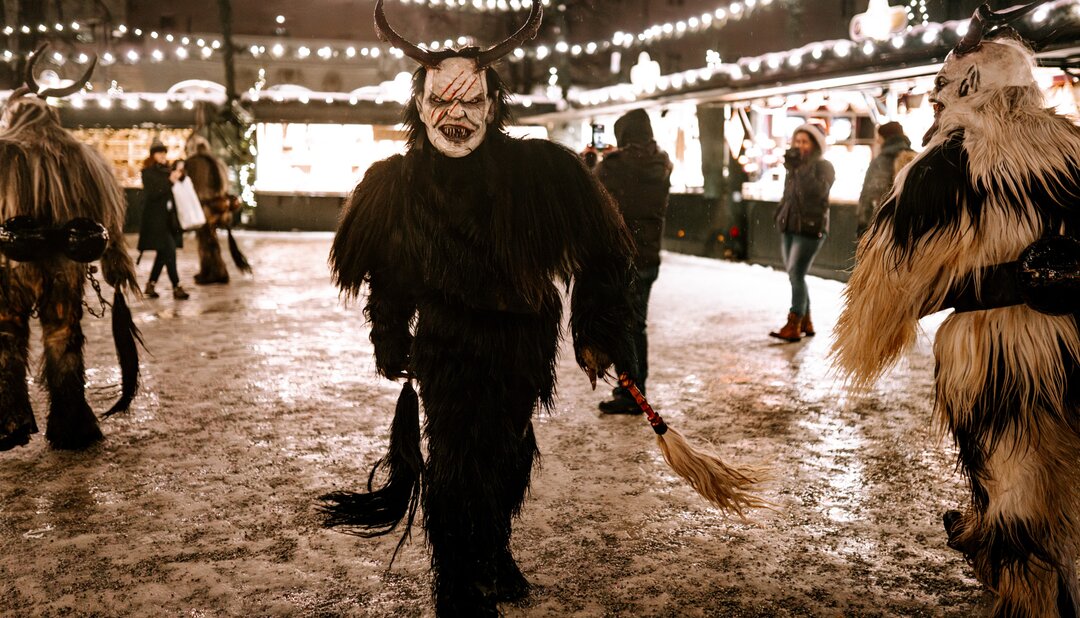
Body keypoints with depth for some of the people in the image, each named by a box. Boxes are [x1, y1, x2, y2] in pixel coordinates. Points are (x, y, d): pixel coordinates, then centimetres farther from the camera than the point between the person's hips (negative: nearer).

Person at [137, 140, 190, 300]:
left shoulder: (168, 171, 14)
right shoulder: (147, 172, -5)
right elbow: (152, 193, -17)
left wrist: (179, 177, 2)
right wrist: (170, 181, -22)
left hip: (169, 218, 7)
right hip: (156, 219, -7)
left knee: (163, 253, 10)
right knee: (169, 252, -11)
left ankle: (151, 285, 21)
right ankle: (176, 287, -8)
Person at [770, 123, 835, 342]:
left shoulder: (824, 167, -4)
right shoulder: (794, 167, 16)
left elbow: (818, 191, -22)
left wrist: (800, 167, -22)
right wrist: (780, 216, 17)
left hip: (810, 229, -7)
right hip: (789, 227, 7)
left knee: (796, 275, -15)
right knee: (794, 276, 6)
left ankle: (793, 326, -14)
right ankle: (806, 323, 15)